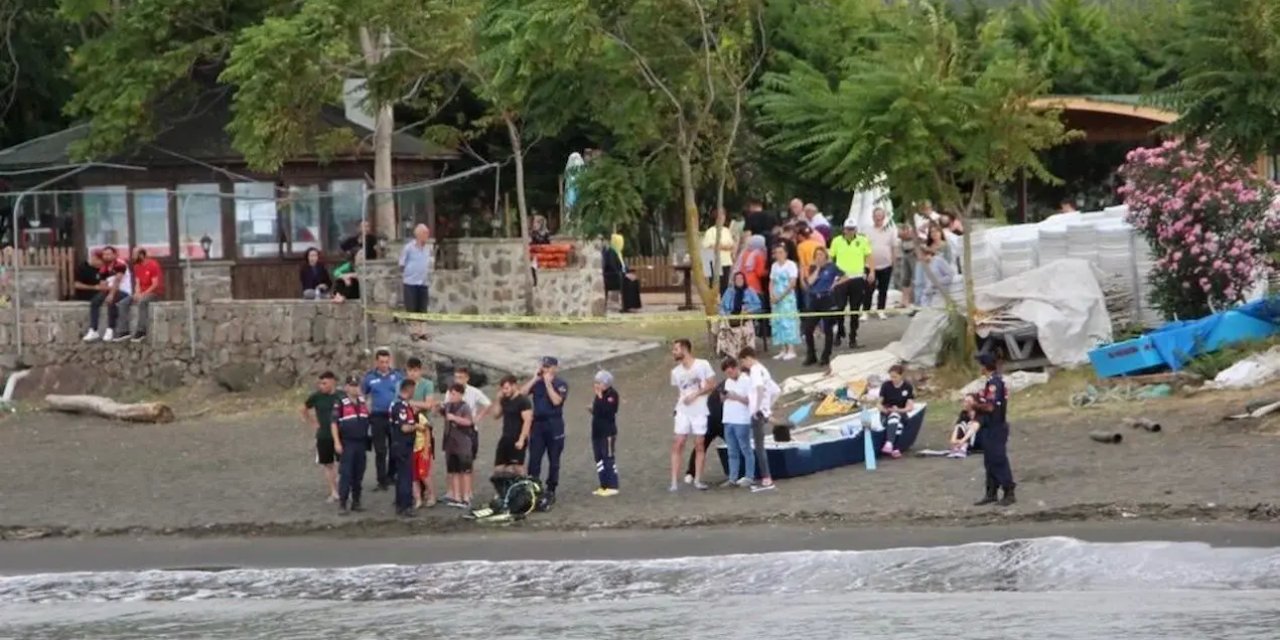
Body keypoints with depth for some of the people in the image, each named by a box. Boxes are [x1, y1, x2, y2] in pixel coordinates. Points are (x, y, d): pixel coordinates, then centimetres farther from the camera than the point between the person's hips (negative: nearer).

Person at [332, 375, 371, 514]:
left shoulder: (363, 402, 10)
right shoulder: (341, 404, -7)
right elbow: (334, 423, -7)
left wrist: (368, 442, 19)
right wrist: (337, 442, -14)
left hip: (361, 444, 5)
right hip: (347, 444, -5)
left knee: (359, 474, 9)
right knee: (345, 474, -7)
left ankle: (356, 502, 17)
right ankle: (342, 503, -5)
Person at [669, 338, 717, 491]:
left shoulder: (702, 365, -5)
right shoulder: (675, 371, 6)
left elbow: (711, 385, -5)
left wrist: (695, 394, -14)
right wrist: (680, 399, 1)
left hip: (699, 411, -2)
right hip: (683, 411, 2)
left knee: (700, 445, 2)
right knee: (677, 444, -7)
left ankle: (697, 480, 10)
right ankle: (674, 481, -9)